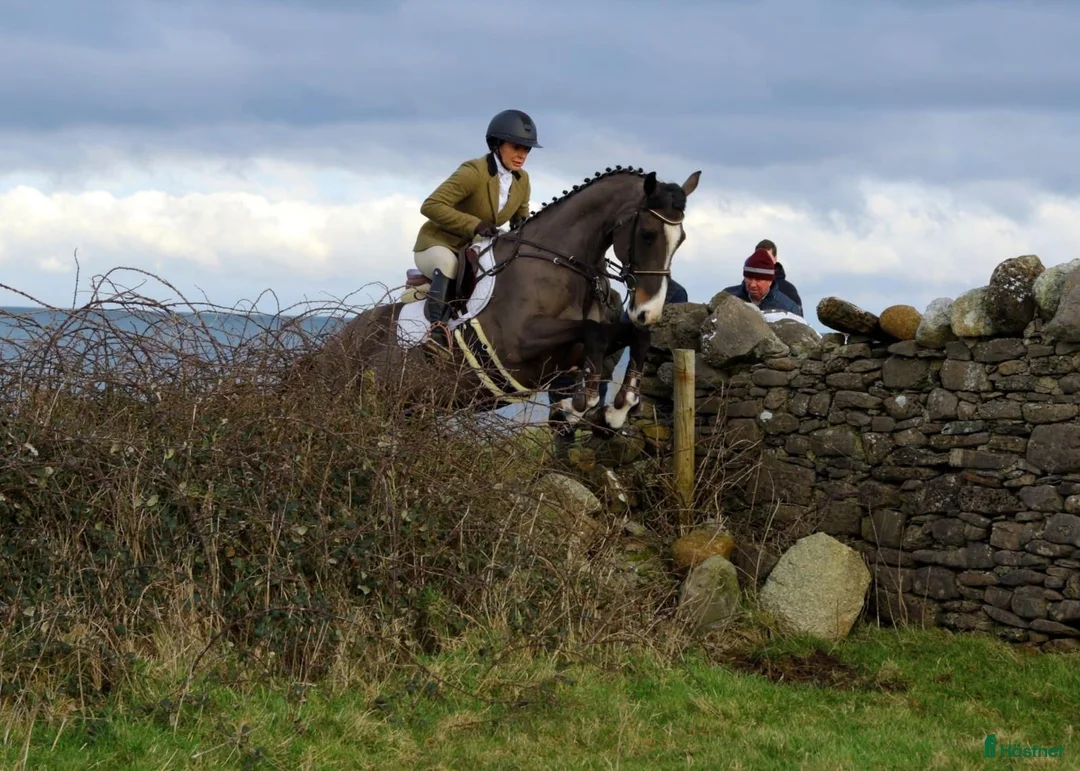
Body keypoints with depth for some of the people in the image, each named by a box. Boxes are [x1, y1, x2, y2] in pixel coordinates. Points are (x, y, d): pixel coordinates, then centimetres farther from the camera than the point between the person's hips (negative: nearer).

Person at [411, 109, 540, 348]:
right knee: (449, 266, -39)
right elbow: (431, 206, -26)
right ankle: (437, 327, -38)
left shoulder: (522, 180, 1)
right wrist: (474, 225, -33)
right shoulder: (474, 172, -22)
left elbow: (521, 220, 17)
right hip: (437, 245, -8)